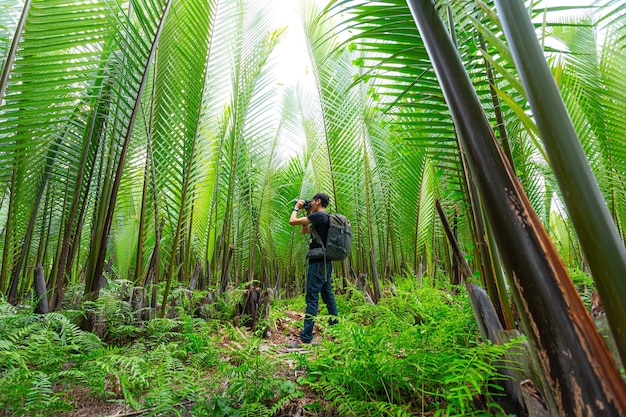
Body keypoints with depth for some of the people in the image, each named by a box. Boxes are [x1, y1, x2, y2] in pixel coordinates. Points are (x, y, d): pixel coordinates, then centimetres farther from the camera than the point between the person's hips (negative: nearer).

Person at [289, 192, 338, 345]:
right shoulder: (325, 218, 16)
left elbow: (292, 221, -15)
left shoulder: (318, 216, -13)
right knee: (327, 295, 16)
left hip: (317, 262, -10)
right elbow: (304, 231, 26)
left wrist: (296, 208, 3)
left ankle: (306, 337, -5)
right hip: (326, 263, 10)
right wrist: (307, 213, 20)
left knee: (312, 298, -8)